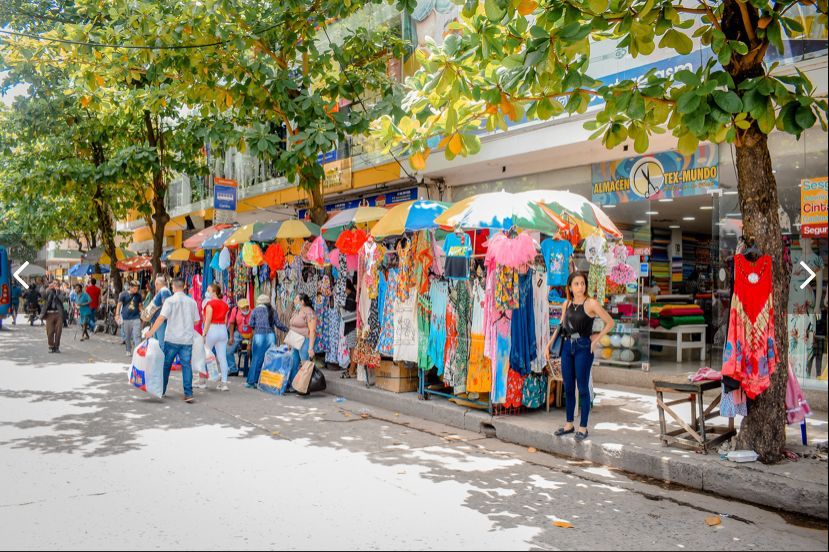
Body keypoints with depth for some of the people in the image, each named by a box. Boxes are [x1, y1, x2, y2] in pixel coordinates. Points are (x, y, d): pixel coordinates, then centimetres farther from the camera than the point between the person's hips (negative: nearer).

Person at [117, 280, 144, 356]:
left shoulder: (138, 295, 7)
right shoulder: (124, 294, 0)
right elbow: (119, 305, 0)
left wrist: (141, 314, 8)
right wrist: (117, 315, -8)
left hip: (136, 318, 0)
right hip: (126, 318, 0)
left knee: (137, 336, -8)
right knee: (127, 336, 11)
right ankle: (128, 351, 26)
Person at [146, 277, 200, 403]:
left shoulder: (170, 300, -7)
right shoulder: (192, 301, 4)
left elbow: (161, 318, -16)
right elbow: (196, 321, 11)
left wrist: (151, 332, -11)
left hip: (172, 339, -2)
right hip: (187, 339, 2)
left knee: (166, 364, 14)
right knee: (186, 365, 1)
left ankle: (162, 390, 26)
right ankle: (188, 393, -6)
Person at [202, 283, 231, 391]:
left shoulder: (210, 303, -8)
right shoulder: (224, 304, 10)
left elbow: (208, 320, -12)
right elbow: (225, 321, 10)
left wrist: (204, 334, -11)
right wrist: (223, 331, 15)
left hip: (212, 330, -5)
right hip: (223, 330, 6)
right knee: (222, 357, 2)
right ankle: (224, 383, 0)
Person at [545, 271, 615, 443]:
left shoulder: (591, 303, -8)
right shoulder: (566, 304, 8)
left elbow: (610, 323, -5)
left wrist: (596, 340, -6)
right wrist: (549, 344, 12)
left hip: (583, 347, -5)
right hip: (567, 346, 5)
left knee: (582, 388, 1)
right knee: (568, 387, 11)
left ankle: (583, 427, 11)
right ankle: (569, 424, 23)